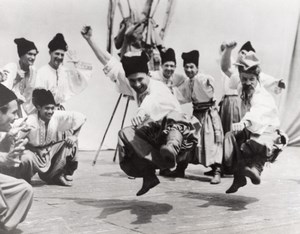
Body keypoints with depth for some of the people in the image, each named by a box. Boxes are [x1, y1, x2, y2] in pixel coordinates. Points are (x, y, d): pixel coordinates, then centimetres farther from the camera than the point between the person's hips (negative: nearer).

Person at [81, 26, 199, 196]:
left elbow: (153, 100, -42)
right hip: (153, 135, 7)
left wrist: (141, 114, -64)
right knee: (126, 134, -12)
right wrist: (90, 40, 0)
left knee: (174, 117, -39)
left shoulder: (158, 88, -17)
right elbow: (110, 63, 4)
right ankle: (149, 175, -16)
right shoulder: (134, 88, 3)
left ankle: (172, 147, -69)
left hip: (178, 130, -7)